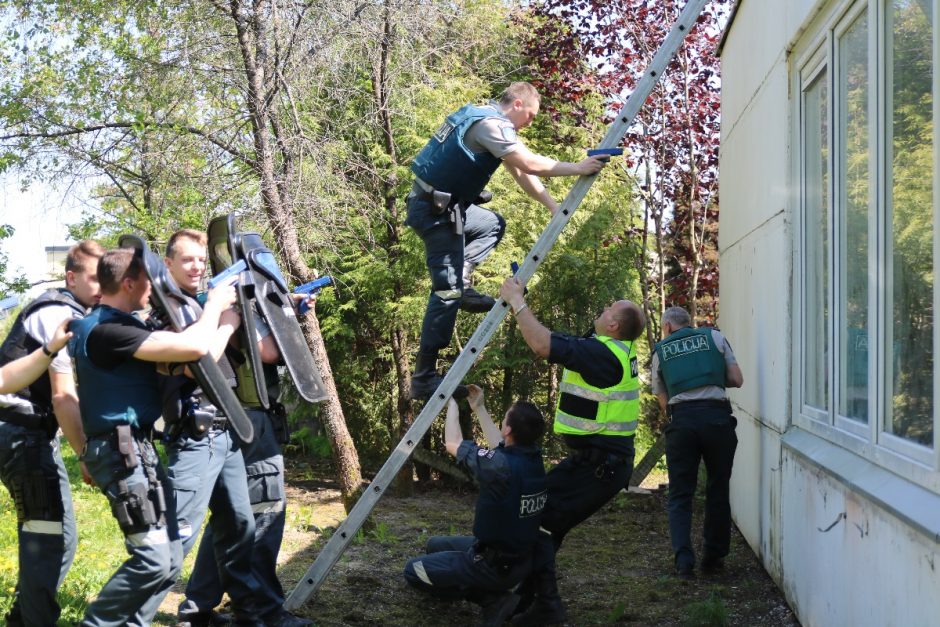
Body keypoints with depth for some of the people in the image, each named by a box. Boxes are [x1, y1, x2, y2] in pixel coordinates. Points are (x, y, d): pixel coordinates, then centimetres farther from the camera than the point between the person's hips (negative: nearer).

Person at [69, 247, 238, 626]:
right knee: (153, 559, -11)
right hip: (123, 451, -10)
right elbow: (194, 347, -24)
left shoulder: (117, 324, 14)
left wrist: (223, 317, 11)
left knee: (169, 558, 9)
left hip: (137, 449, 10)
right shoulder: (107, 329, -18)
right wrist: (215, 304, -6)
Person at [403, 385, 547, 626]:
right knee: (436, 545, 25)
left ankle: (493, 599, -1)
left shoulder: (500, 465, -29)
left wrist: (452, 403, 4)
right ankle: (494, 591, 10)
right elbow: (501, 447, 15)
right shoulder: (534, 457, -8)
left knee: (413, 570, 7)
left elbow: (453, 444, -11)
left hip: (494, 565, -8)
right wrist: (478, 408, 18)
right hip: (521, 560, 8)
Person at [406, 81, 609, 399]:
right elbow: (529, 164, -24)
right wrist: (578, 168, -13)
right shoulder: (491, 124, -16)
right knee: (447, 291, -10)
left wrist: (555, 207, 16)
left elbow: (519, 172, 18)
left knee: (494, 224, 28)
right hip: (435, 208, -10)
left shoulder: (486, 119, 16)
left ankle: (461, 285, 12)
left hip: (445, 203, 10)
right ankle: (424, 377, -11)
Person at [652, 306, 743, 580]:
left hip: (681, 419, 0)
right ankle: (713, 557, 19)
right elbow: (737, 380, 10)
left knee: (680, 495, 7)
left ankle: (684, 560, -7)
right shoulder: (715, 337, 13)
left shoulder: (661, 351, 15)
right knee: (718, 491, 14)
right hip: (717, 416, 0)